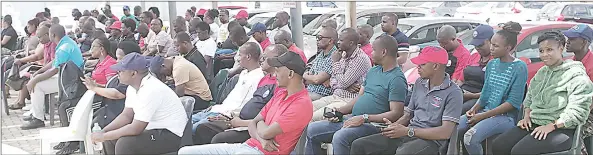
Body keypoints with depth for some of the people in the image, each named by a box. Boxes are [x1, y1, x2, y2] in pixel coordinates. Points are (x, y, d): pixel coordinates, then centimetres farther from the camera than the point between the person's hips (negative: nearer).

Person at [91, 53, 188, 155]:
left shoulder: (151, 90, -27)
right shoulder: (133, 87, 3)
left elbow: (136, 129, -27)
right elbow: (126, 115, 10)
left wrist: (104, 136, -18)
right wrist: (102, 132, -3)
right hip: (154, 130, 10)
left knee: (124, 144, -25)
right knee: (110, 138, 7)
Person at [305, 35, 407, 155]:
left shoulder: (397, 79, -11)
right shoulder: (373, 71, 19)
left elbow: (396, 114, -19)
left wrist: (364, 118, -24)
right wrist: (340, 111, 4)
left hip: (372, 124, -9)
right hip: (352, 119, 9)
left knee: (340, 137, -36)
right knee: (312, 130, 3)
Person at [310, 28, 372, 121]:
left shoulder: (361, 59, -14)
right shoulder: (343, 56, 13)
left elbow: (343, 83, -18)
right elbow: (333, 79, 17)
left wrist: (336, 62, -8)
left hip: (348, 100, -8)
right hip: (335, 96, 9)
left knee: (315, 116, -24)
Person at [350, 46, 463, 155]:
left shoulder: (453, 93, -8)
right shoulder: (419, 83, 16)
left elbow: (445, 132, -15)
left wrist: (407, 131, -16)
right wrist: (394, 126, -5)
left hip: (430, 140, -7)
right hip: (408, 135, 7)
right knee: (359, 145, -7)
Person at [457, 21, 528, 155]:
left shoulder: (519, 67, -12)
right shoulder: (492, 64, 10)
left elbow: (513, 103, -16)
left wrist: (483, 116, -17)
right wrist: (475, 108, -3)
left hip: (506, 116, -7)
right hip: (485, 111, 7)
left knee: (470, 137, -29)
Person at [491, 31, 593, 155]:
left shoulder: (576, 75, -10)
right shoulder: (542, 72, 17)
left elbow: (578, 111, -18)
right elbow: (529, 97, 26)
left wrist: (551, 126, -21)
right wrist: (527, 115, 6)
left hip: (561, 130, -8)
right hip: (533, 124, 8)